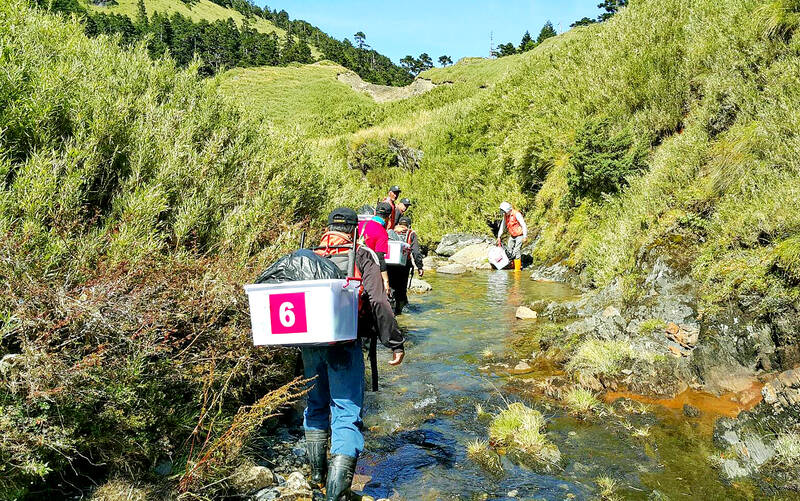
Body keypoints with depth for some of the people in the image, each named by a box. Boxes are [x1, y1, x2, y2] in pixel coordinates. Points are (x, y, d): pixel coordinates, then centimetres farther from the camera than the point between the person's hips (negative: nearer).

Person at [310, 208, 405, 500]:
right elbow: (378, 302, -10)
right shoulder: (363, 256, 0)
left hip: (310, 342, 4)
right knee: (347, 414, 0)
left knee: (316, 405, 23)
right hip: (344, 343, -4)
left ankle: (317, 473, 35)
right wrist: (395, 342, -6)